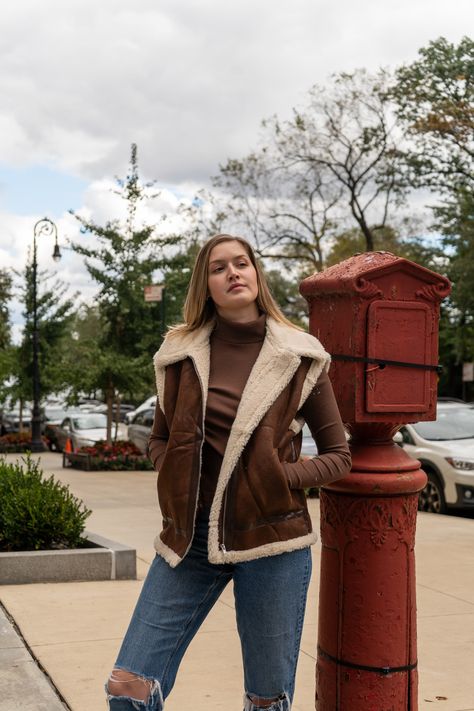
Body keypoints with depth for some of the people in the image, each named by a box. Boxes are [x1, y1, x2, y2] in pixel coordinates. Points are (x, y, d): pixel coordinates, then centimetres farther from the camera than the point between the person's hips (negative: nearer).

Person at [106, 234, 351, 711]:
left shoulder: (299, 357, -1)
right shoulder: (181, 353, 5)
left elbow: (338, 456, 5)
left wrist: (283, 478, -12)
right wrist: (174, 479, -2)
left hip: (269, 537, -2)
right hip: (190, 534, 2)